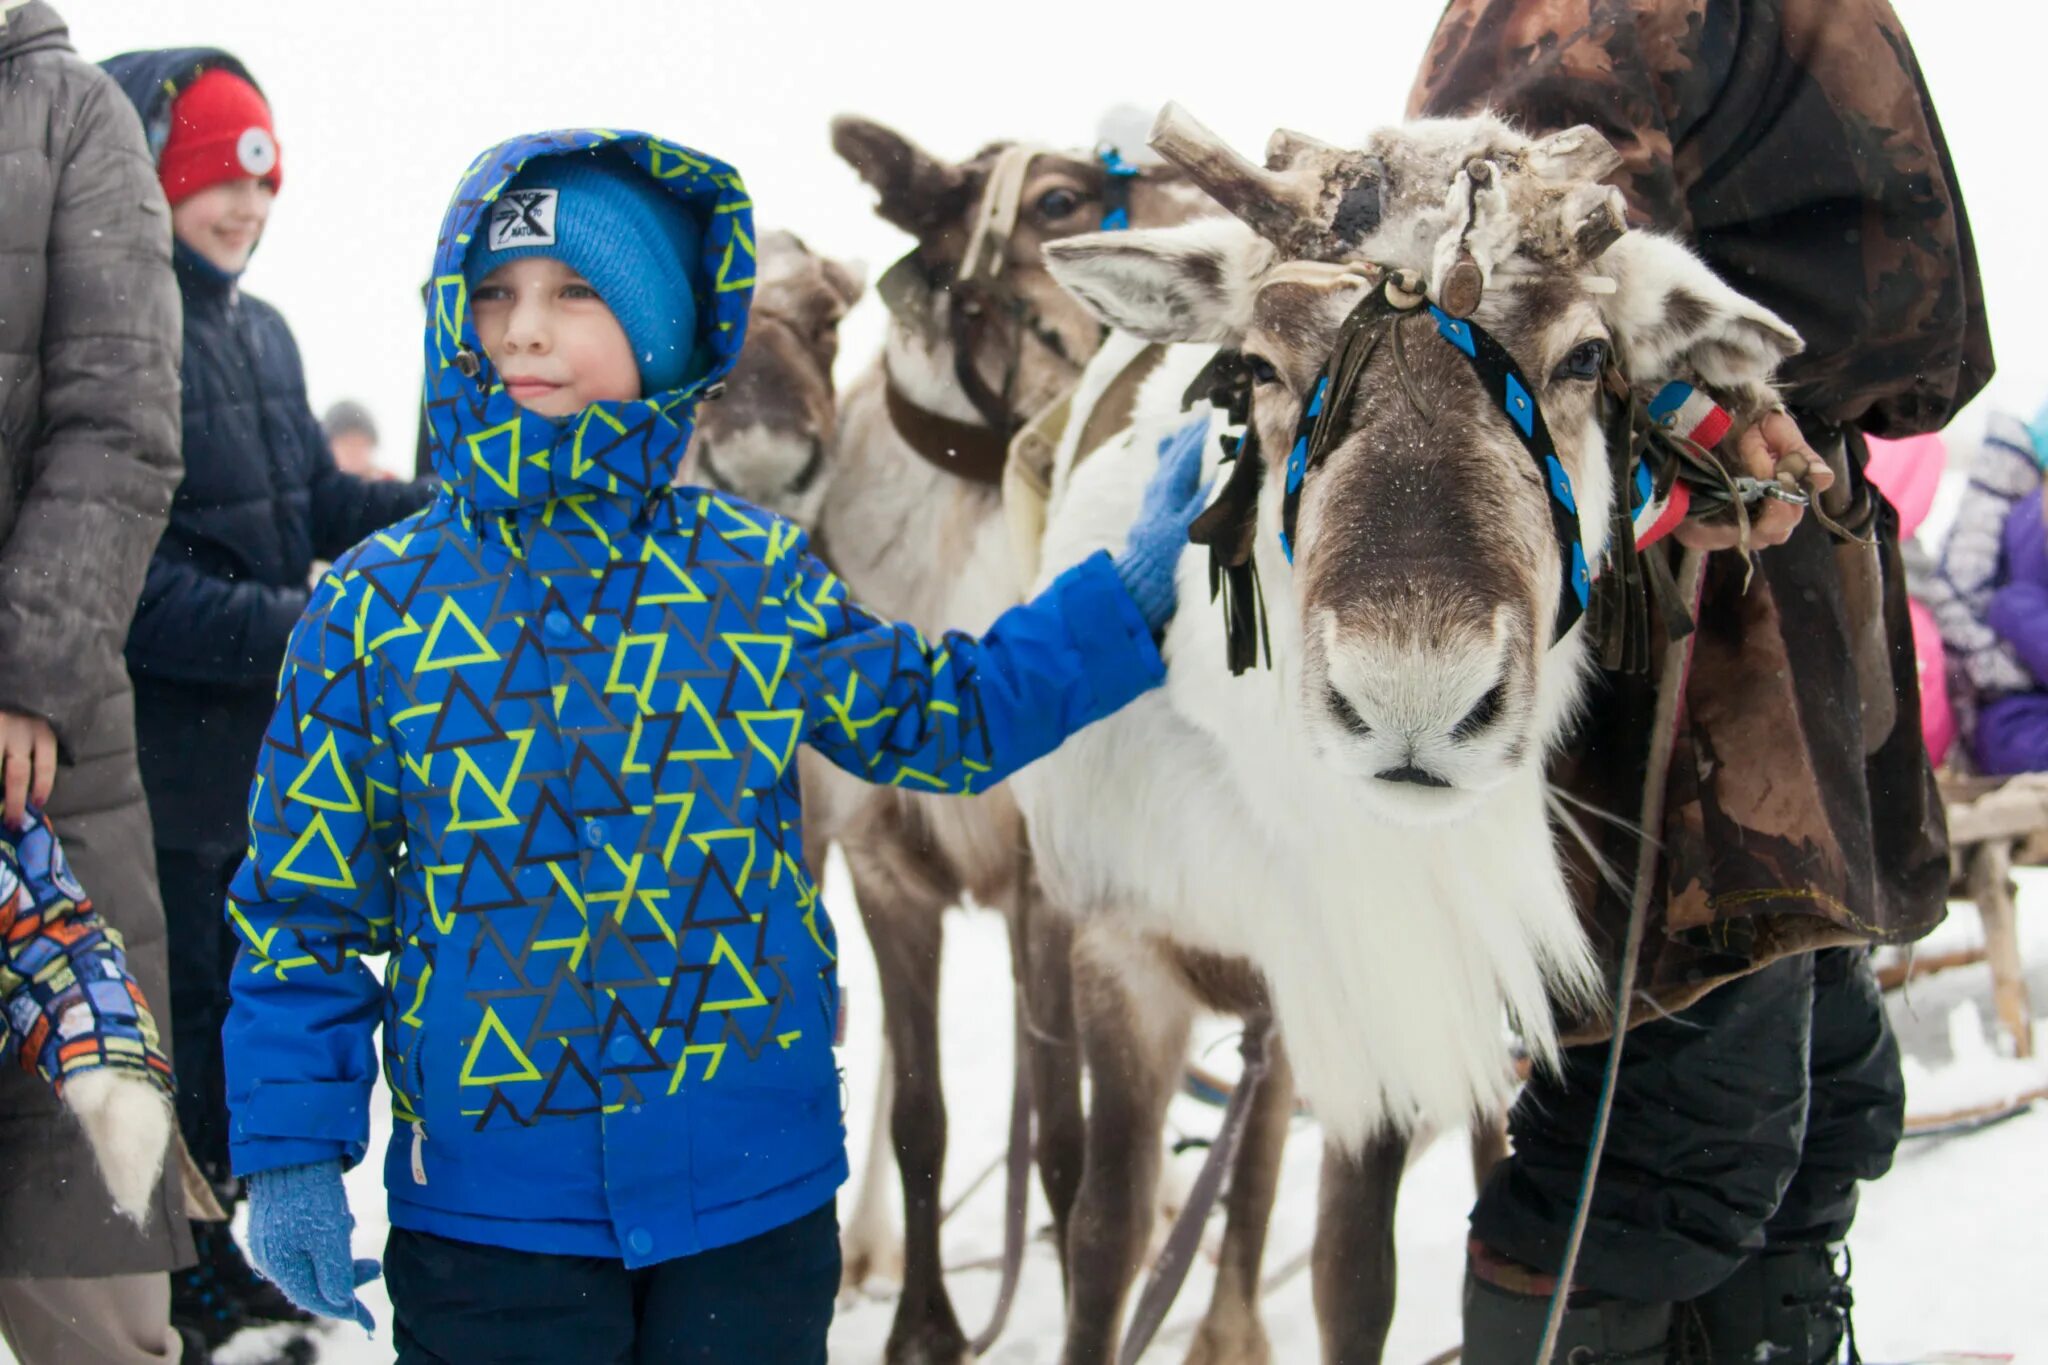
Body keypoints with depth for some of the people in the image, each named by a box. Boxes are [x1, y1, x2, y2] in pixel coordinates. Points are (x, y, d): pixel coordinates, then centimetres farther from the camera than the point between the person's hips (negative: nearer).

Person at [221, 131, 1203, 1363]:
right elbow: (306, 903, 3)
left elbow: (944, 720, 14)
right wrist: (290, 1152, -2)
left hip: (753, 1195, 1)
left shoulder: (758, 580, 1)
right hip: (486, 1208, -1)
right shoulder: (374, 609, -1)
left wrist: (1128, 592, 7)